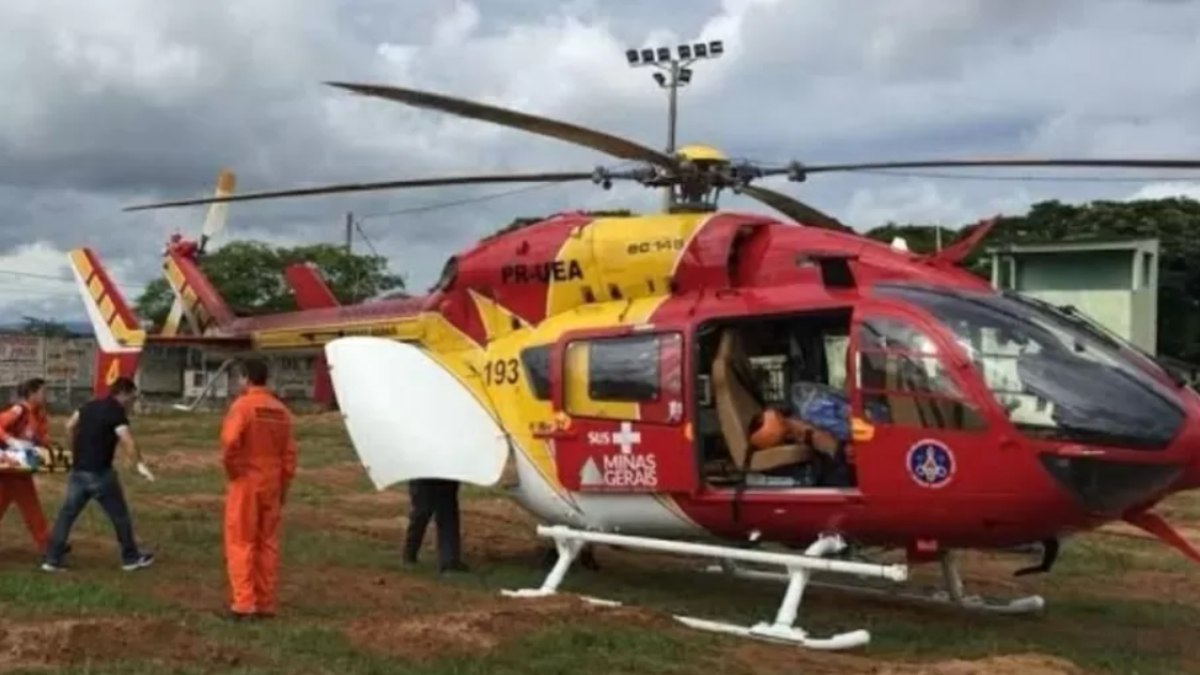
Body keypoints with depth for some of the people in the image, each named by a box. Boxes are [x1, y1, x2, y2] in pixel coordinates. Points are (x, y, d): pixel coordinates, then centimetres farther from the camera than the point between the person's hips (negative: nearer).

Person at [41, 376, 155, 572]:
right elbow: (127, 441, -28)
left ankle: (52, 559, 10)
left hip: (78, 471, 7)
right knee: (120, 515, 7)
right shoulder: (116, 412, -13)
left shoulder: (90, 406, 11)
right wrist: (140, 463, -25)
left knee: (67, 513, 11)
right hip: (100, 473, -7)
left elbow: (70, 426, 22)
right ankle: (131, 557, 17)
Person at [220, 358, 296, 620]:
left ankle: (244, 604, 0)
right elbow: (289, 453, 7)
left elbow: (230, 441, -25)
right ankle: (265, 603, 13)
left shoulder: (242, 405, -11)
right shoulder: (281, 410, 7)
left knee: (241, 543, 2)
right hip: (272, 485, 5)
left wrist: (231, 469, -8)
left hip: (245, 483, -5)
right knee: (267, 543, 10)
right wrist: (284, 485, 13)